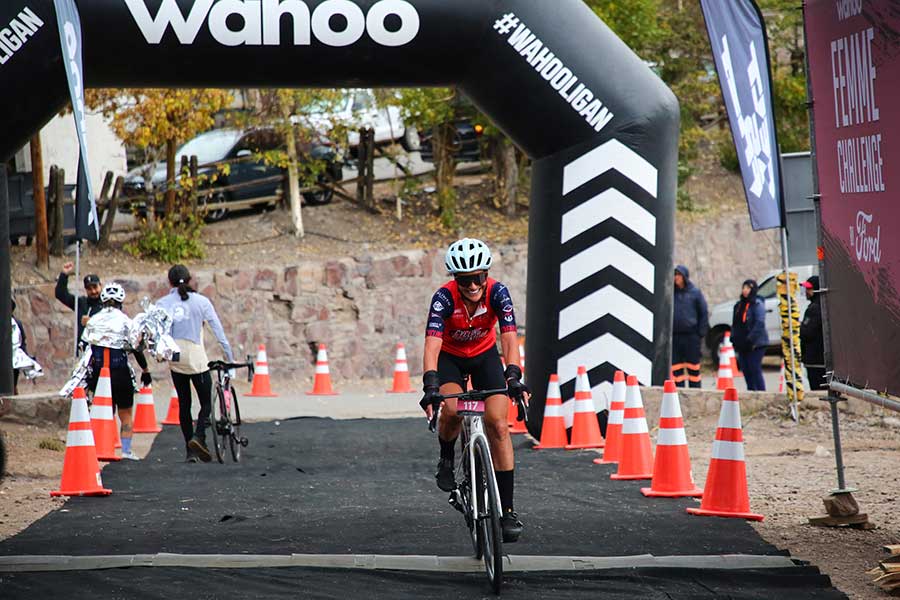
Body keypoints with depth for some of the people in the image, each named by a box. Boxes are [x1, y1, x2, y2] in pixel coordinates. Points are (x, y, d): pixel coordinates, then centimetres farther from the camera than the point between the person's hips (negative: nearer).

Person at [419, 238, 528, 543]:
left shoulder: (497, 292, -26)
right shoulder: (444, 297, -30)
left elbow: (509, 337, -34)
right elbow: (432, 344, -39)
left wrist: (513, 376, -50)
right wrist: (430, 386, -54)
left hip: (485, 355, 1)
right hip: (450, 357, -1)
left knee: (498, 425, -15)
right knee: (452, 409, -32)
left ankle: (507, 510, -11)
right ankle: (446, 460, 1)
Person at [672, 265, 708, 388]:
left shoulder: (695, 292, 1)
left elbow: (704, 313, 3)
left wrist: (701, 333, -4)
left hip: (691, 335, -3)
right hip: (674, 335, 3)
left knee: (693, 366, 1)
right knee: (676, 366, 3)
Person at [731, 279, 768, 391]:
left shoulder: (757, 304, -7)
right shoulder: (739, 305, 17)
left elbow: (759, 323, -16)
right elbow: (735, 324, 21)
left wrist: (750, 339, -21)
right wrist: (734, 339, 9)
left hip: (755, 345, -8)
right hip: (742, 345, 8)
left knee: (755, 370, -10)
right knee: (746, 371, 8)